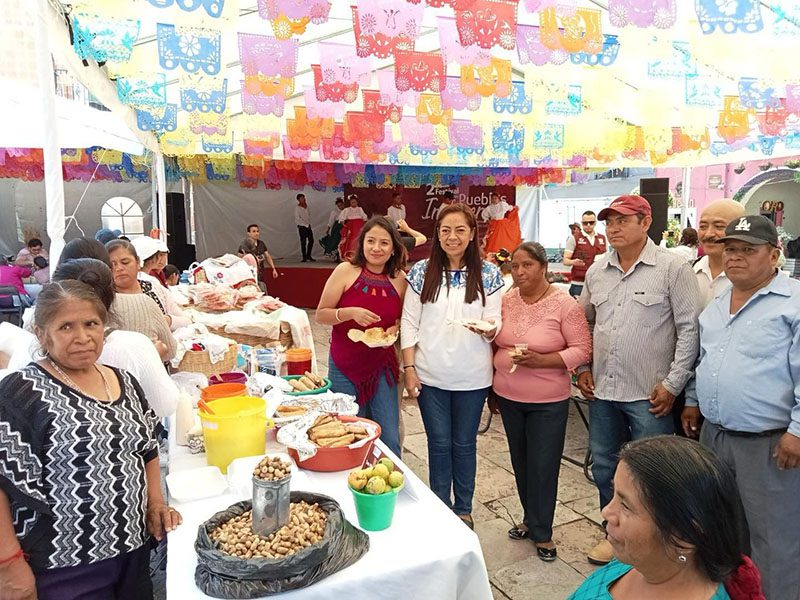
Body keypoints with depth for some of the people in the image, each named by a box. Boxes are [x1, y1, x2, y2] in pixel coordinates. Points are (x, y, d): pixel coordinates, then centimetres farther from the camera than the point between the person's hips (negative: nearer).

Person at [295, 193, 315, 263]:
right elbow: (297, 218, -11)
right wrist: (306, 224, -12)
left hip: (308, 226, 6)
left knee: (311, 240, 6)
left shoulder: (306, 206, 10)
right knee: (303, 242, -3)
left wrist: (309, 223, 5)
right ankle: (304, 257, 3)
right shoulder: (297, 208, -8)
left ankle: (308, 256, 17)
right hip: (302, 226, -6)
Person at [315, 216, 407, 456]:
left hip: (382, 366, 2)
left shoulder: (400, 279, 0)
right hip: (345, 366, -1)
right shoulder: (346, 271, -7)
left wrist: (395, 328, -7)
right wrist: (350, 313, -22)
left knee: (390, 438, 5)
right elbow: (321, 314, -6)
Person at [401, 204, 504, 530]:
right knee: (439, 444, 12)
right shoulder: (422, 271, -2)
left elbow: (495, 325, -2)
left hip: (472, 376, 0)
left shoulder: (488, 274, -2)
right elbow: (409, 323, -1)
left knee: (464, 444, 14)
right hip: (430, 375, 0)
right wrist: (409, 368, -5)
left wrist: (487, 328, -26)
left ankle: (463, 509, 34)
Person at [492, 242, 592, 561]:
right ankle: (531, 518, 37)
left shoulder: (565, 304, -13)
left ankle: (541, 531, 24)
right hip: (508, 396, 5)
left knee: (543, 466, 5)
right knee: (520, 461, 17)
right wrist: (494, 379, 5)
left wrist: (540, 360, -24)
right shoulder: (505, 300, 0)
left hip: (548, 401, -4)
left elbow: (583, 350, -13)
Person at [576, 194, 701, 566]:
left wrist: (673, 383, -11)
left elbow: (689, 328, -9)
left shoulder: (672, 268, -8)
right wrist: (583, 368, 9)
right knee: (604, 467, 18)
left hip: (649, 394, -5)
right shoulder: (597, 271, 7)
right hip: (602, 390, 6)